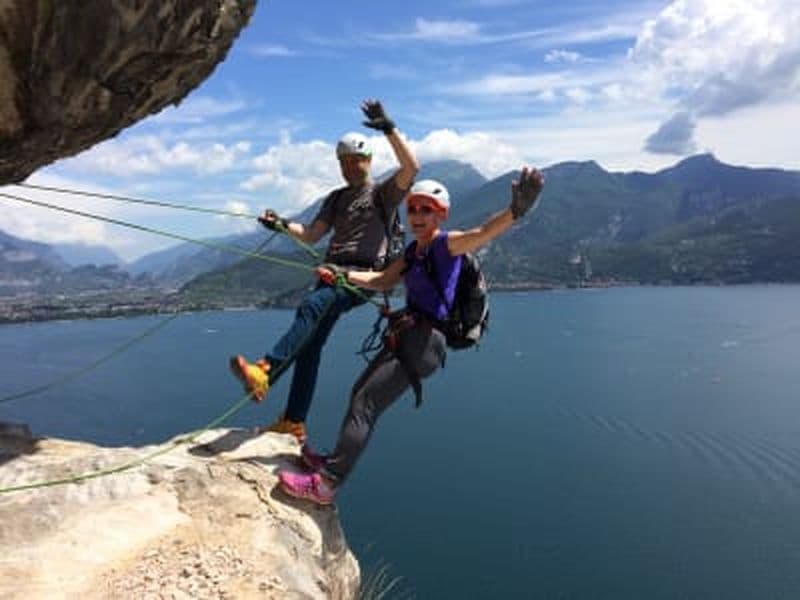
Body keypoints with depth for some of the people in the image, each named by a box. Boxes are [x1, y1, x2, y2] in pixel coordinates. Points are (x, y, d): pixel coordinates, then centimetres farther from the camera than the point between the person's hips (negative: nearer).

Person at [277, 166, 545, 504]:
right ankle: (334, 461, 38)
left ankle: (326, 484, -3)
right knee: (359, 395, 20)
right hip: (404, 338, 9)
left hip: (424, 341, -9)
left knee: (365, 404, -10)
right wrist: (343, 275, 15)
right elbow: (382, 281, 23)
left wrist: (516, 210, -47)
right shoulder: (413, 251, 16)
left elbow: (483, 233, -28)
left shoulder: (447, 244, -9)